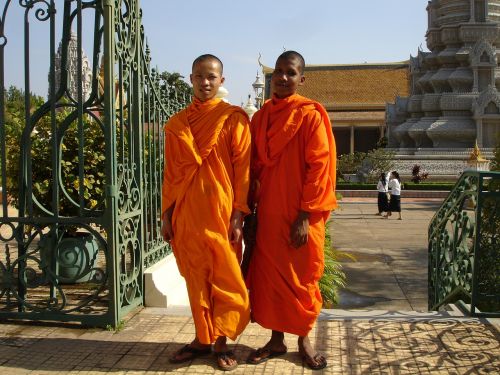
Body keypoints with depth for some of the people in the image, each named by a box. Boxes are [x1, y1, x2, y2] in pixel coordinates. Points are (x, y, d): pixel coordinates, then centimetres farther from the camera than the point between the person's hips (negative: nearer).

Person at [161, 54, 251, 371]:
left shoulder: (234, 118, -2)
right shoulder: (177, 123, 9)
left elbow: (243, 169, -4)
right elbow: (171, 172, 11)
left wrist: (238, 216, -9)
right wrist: (167, 215, 8)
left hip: (220, 211, -3)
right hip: (187, 214, 3)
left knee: (226, 280, 3)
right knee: (196, 279, 10)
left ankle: (222, 341, 17)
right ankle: (203, 338, 23)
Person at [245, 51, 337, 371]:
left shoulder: (310, 115, -7)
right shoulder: (261, 116, 9)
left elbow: (320, 167, -12)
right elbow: (255, 167, 12)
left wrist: (305, 216, -16)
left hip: (301, 214, -4)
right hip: (267, 212, 5)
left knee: (302, 278, 6)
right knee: (269, 275, 9)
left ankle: (304, 340, 22)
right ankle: (277, 339, 23)